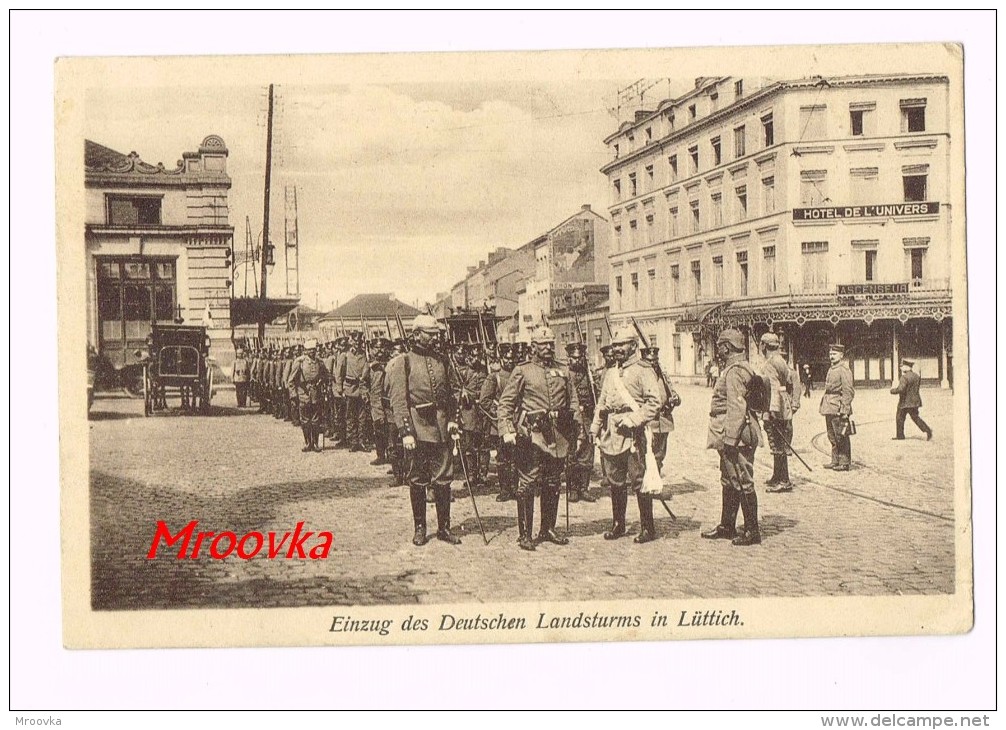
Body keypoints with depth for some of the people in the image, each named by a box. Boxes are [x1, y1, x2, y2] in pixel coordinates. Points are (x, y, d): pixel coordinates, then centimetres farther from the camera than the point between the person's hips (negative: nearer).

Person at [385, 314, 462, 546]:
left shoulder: (441, 361, 12)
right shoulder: (403, 362, -4)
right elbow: (398, 400, -9)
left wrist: (451, 420, 5)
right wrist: (405, 431, -16)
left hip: (441, 427, 4)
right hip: (417, 426, -4)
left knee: (443, 479, 5)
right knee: (417, 480, 4)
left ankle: (444, 527, 14)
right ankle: (419, 528, 16)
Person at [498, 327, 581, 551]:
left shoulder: (563, 372, 14)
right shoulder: (522, 371, 0)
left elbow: (573, 403, 18)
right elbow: (505, 403, -3)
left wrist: (574, 431, 9)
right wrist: (507, 430, -13)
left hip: (559, 435, 5)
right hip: (532, 433, -5)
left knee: (553, 484, 12)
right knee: (527, 484, -6)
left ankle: (548, 530, 23)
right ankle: (525, 534, 0)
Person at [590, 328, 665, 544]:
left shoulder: (643, 370, -6)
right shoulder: (611, 373, 17)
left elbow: (656, 400, -14)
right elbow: (602, 403, 24)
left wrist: (634, 419, -19)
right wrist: (595, 428, 15)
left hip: (633, 435, -7)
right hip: (611, 434, 7)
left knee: (639, 482, -4)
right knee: (615, 482, 13)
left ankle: (648, 528, 5)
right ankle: (617, 524, 24)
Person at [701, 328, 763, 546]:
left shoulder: (734, 371, -17)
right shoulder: (740, 368, 17)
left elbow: (736, 408, -23)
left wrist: (730, 439, -24)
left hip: (736, 436, -11)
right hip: (730, 435, 11)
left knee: (742, 482, -5)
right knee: (729, 481, 17)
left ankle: (752, 531, 1)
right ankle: (727, 526, 26)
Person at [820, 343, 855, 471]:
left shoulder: (844, 370, -11)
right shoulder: (831, 369, 17)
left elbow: (848, 391, -15)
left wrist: (845, 409, -19)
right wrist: (824, 407, 20)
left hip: (838, 409, -9)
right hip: (829, 408, 9)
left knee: (841, 436, -4)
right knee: (832, 436, 13)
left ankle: (845, 462, 1)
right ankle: (835, 461, 21)